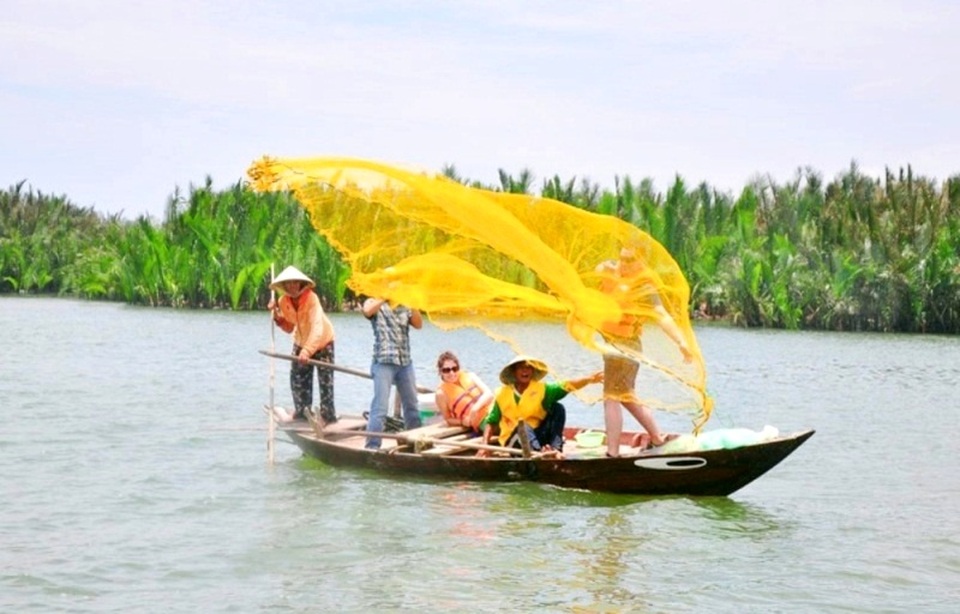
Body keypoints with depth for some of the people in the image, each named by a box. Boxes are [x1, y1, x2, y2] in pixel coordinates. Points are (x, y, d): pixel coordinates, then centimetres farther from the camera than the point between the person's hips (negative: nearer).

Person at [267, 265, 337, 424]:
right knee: (298, 378, 4)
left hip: (322, 342, -5)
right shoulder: (283, 301, -14)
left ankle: (328, 416, 6)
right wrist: (276, 315, -19)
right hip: (301, 343, 5)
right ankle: (302, 413, 18)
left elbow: (317, 328, -44)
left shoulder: (311, 298, -32)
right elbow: (289, 328, -2)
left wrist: (307, 351, -57)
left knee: (325, 380, -3)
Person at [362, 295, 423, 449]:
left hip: (405, 363, 5)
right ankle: (372, 447, -9)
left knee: (412, 406, 12)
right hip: (383, 362, -5)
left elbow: (418, 325, 2)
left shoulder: (405, 307, 16)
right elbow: (367, 310, -19)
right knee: (380, 407, -10)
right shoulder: (375, 304, 4)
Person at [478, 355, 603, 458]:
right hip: (514, 441, -2)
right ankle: (540, 451, -61)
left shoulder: (541, 389, 1)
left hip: (537, 436, 2)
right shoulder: (503, 394, 1)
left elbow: (566, 386, -15)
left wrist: (589, 379, -32)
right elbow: (491, 422, 4)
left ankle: (555, 449, -33)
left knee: (557, 408, -16)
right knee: (522, 425, -35)